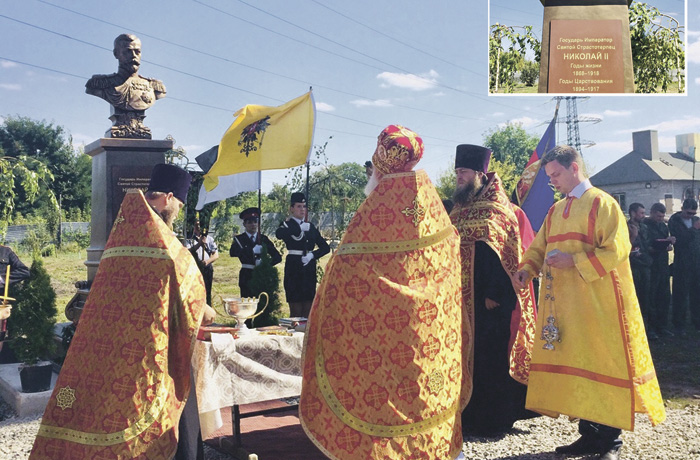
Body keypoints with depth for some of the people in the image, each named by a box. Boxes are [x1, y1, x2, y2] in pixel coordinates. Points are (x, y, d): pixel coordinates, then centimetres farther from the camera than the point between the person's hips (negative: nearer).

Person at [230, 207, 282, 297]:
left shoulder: (263, 239, 13)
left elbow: (278, 257, 5)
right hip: (247, 278, -2)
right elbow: (233, 253, -15)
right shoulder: (239, 239, 6)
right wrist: (252, 250, -19)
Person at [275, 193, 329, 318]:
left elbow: (325, 247, 10)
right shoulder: (287, 225, 1)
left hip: (309, 270, 5)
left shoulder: (311, 227, 14)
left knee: (308, 310, 6)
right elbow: (278, 234, -24)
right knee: (295, 311, -3)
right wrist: (300, 229, -23)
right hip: (294, 270, -4)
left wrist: (312, 255, -7)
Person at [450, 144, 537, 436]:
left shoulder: (495, 209, -11)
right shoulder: (460, 208, 14)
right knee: (469, 354, 13)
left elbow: (500, 255, -18)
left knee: (490, 356, 0)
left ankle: (494, 419, 12)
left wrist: (495, 294, -23)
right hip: (464, 297, 8)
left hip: (488, 301, -8)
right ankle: (471, 414, 24)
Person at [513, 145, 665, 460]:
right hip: (564, 303, 6)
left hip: (597, 304, -6)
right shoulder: (555, 211, 16)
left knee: (602, 365, -2)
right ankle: (589, 435, 18)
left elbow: (616, 249, -14)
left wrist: (574, 261, -20)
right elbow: (539, 246, 16)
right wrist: (527, 268, -3)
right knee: (575, 366, 8)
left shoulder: (602, 203, -5)